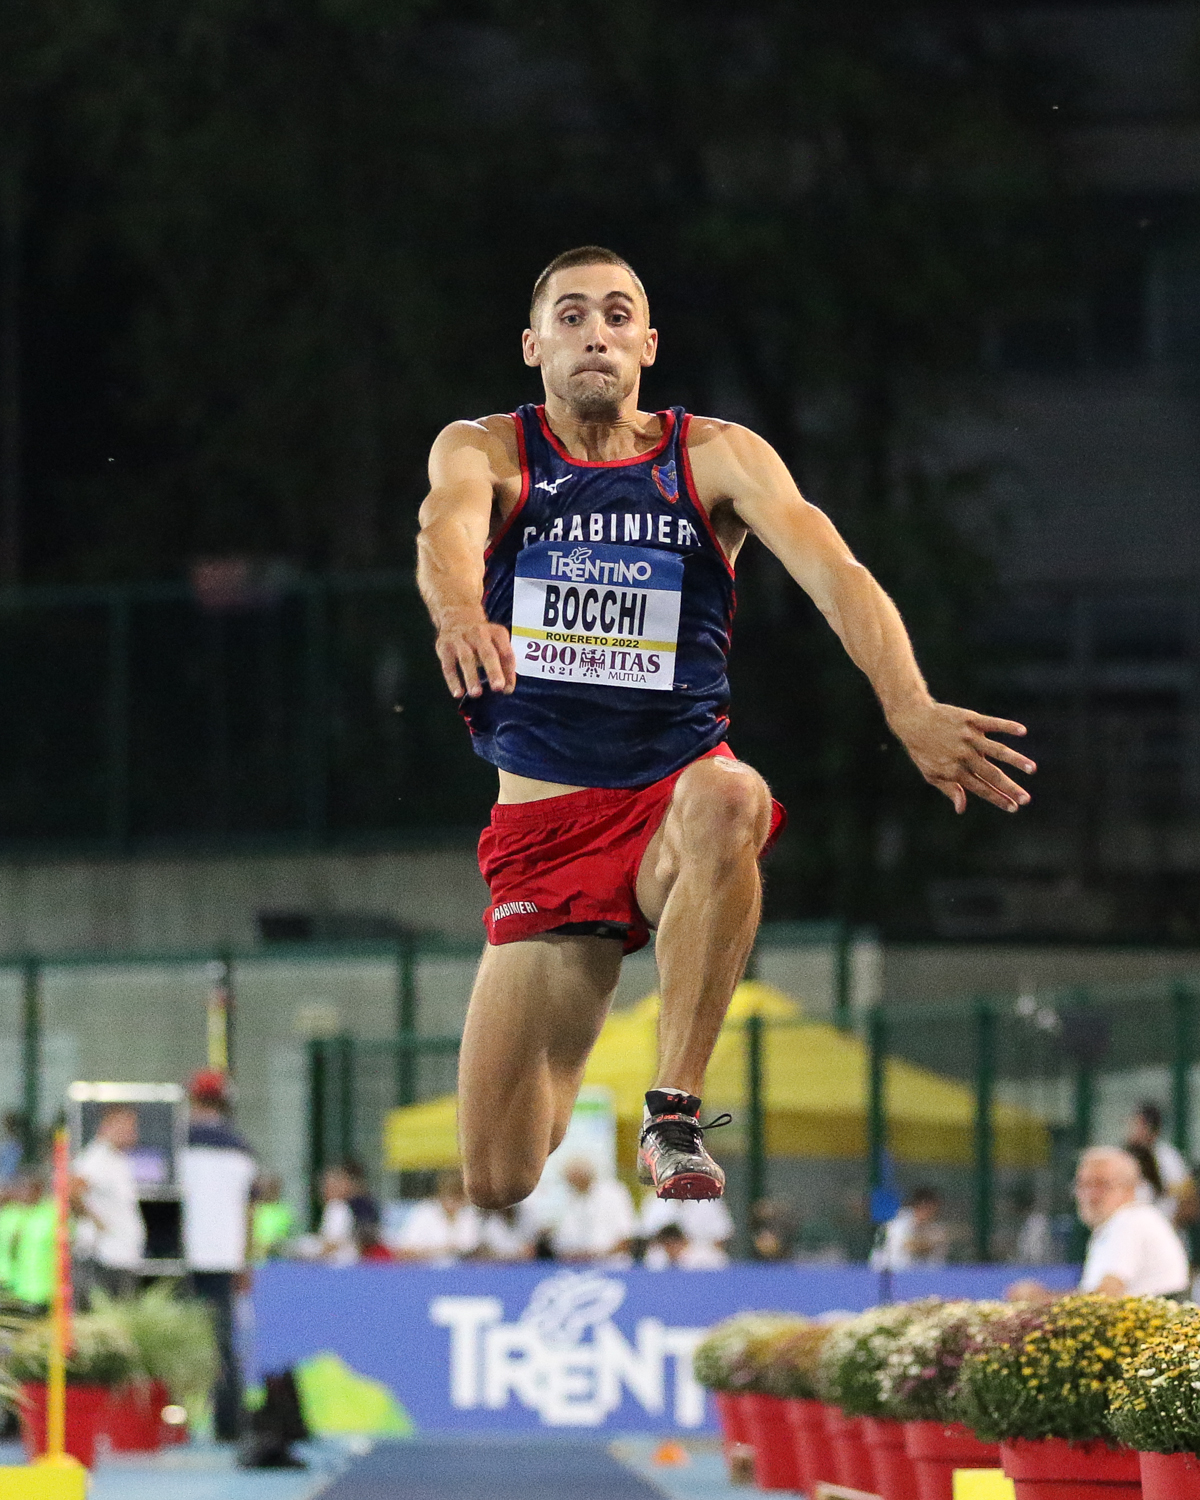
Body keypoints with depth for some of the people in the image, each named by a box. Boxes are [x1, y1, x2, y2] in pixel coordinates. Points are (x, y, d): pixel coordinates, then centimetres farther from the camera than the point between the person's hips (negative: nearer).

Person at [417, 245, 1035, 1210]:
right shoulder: (486, 451, 1)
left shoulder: (714, 458, 0)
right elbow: (448, 526, -23)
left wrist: (909, 707, -35)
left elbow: (831, 572, -16)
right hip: (543, 831, 1)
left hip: (675, 802, -1)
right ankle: (560, 1087, 36)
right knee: (499, 1183, -4)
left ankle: (675, 1117, -32)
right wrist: (458, 612, -48)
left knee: (726, 801, -41)